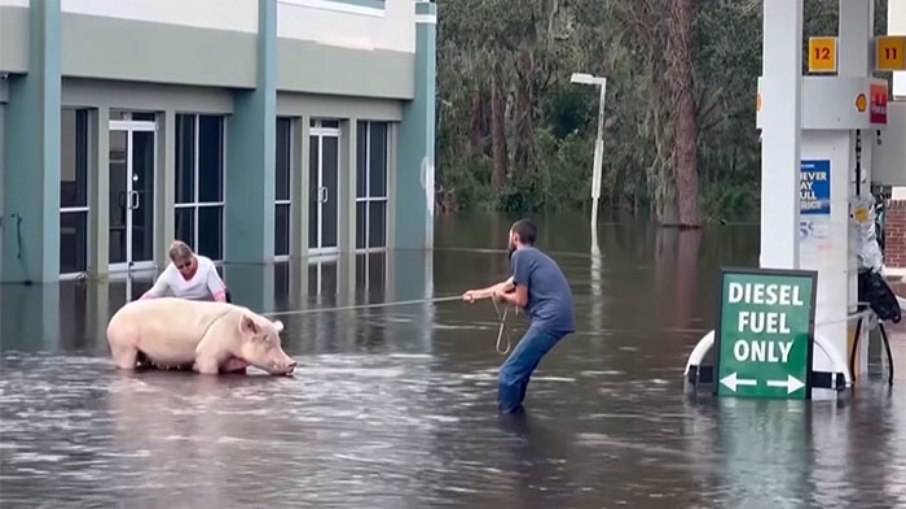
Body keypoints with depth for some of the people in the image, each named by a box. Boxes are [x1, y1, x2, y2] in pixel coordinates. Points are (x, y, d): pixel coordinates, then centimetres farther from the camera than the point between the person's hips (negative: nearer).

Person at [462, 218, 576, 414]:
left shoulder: (520, 255, -2)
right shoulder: (534, 256, 27)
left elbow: (521, 300, -3)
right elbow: (507, 285, 41)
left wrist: (503, 297, 17)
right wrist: (479, 293, 53)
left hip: (550, 320, -9)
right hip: (560, 318, 9)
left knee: (509, 373, -7)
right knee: (519, 370, 21)